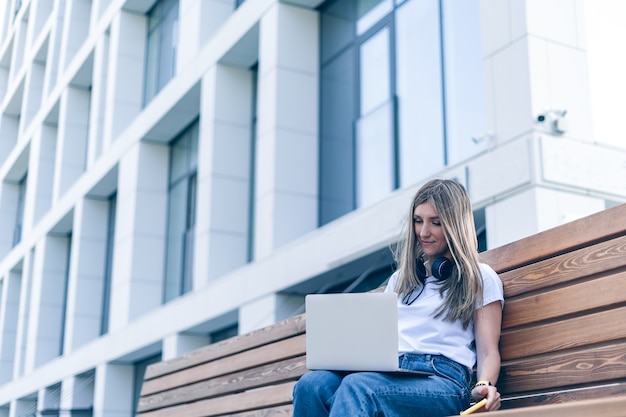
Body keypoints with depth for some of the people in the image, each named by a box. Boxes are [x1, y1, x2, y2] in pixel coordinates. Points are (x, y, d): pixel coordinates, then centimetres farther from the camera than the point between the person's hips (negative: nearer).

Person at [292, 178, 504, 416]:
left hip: (442, 379, -5)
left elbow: (488, 352, 7)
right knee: (311, 384, -29)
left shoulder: (481, 278, 15)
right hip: (388, 374, 5)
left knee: (357, 387, -38)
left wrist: (484, 386, -17)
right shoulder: (400, 279, 31)